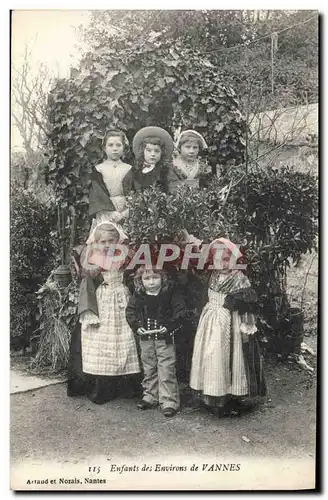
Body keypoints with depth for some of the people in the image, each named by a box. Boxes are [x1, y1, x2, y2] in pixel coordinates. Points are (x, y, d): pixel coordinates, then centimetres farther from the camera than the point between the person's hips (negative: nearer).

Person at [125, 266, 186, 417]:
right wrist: (137, 327, -7)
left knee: (166, 369, -3)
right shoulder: (137, 297, 0)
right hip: (145, 338, 4)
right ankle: (150, 396, 31)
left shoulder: (170, 295, -9)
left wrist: (169, 327, -19)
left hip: (165, 338, -4)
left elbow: (180, 313, -9)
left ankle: (169, 401, 6)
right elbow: (130, 313, 6)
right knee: (148, 369, 16)